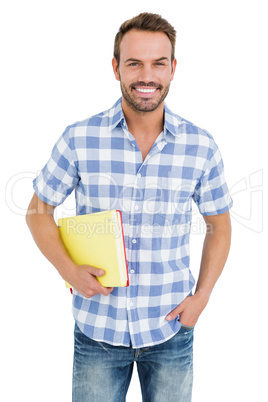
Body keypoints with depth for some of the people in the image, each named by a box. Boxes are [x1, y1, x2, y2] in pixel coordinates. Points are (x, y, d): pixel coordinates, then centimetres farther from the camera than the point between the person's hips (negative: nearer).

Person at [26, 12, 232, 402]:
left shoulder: (201, 147, -7)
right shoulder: (79, 139, -9)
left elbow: (219, 226, 5)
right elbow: (38, 211, 1)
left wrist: (201, 297, -4)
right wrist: (68, 270, -14)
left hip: (170, 328, 1)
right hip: (97, 328, 0)